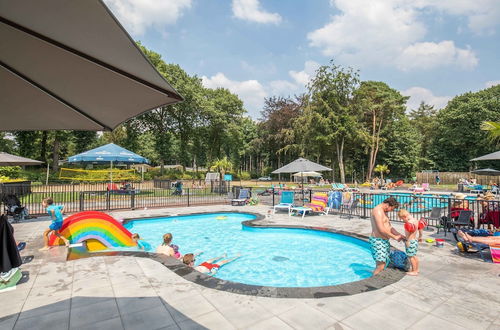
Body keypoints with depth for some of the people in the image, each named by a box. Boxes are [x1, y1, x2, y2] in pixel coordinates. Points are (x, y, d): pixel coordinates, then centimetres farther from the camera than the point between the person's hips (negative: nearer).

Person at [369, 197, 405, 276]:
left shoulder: (384, 212, 16)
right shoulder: (378, 210, -17)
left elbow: (389, 227, 21)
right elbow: (381, 229, -22)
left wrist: (399, 235, 8)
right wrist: (395, 237, -12)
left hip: (384, 241, 10)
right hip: (378, 241, -10)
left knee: (383, 264, 11)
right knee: (380, 266, -11)